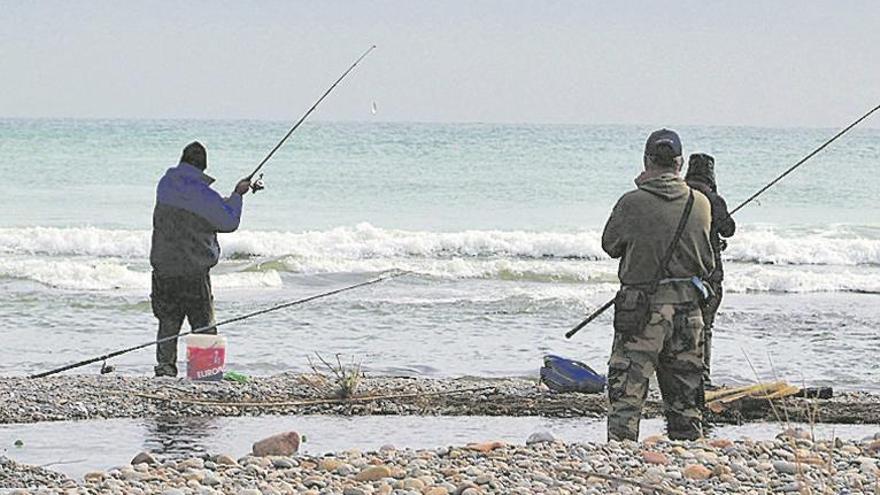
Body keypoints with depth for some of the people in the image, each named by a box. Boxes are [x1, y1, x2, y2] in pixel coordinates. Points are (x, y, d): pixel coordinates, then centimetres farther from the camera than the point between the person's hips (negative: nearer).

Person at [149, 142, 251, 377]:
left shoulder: (166, 185, 3)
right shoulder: (204, 195, -14)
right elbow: (230, 221, -4)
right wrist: (237, 195, 12)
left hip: (163, 267, 4)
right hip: (194, 270, -4)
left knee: (168, 322, 11)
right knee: (204, 324, 5)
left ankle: (165, 364, 2)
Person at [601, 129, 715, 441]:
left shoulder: (632, 204, -12)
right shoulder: (700, 204, 0)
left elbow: (610, 245, 4)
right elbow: (707, 263, 11)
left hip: (642, 309, -4)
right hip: (687, 307, 4)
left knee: (625, 394, -1)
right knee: (685, 396, 13)